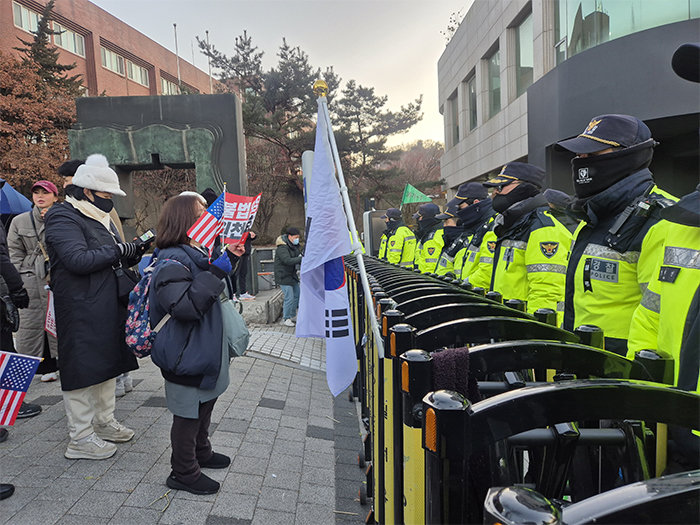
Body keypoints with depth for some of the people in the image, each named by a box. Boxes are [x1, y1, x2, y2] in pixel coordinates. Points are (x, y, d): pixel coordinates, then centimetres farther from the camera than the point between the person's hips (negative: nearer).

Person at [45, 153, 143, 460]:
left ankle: (104, 422, 33)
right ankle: (81, 438, 13)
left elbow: (114, 260, 20)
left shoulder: (101, 217, 17)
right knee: (83, 369, 0)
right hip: (81, 311, -9)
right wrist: (119, 251, -18)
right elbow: (78, 260, -25)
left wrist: (136, 252, 1)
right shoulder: (63, 217, -12)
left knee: (107, 363, 17)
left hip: (109, 308, 10)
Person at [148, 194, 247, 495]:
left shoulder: (197, 255, 8)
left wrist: (230, 258, 11)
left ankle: (201, 452, 46)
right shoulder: (172, 262, -23)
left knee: (205, 406, 25)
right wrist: (217, 270, -32)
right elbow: (186, 306, -35)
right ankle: (184, 473, 25)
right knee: (188, 414, 6)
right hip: (186, 357, -10)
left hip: (205, 353, 10)